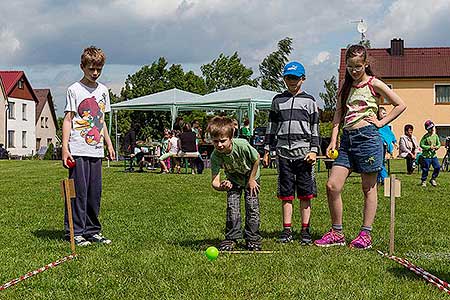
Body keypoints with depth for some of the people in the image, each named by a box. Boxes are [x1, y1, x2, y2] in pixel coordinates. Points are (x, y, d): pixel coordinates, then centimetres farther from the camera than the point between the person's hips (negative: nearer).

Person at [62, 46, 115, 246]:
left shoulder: (103, 90, 15)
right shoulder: (74, 90, -2)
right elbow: (68, 119, -5)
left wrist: (109, 145, 19)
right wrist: (65, 147, -12)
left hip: (96, 151, 6)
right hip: (78, 150, -6)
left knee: (95, 192, 8)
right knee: (79, 191, -5)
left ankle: (92, 231, 16)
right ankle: (75, 232, 2)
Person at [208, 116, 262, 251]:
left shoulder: (242, 145, -38)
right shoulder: (215, 156, -32)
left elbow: (257, 159, -18)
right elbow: (214, 181, -38)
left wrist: (251, 180, -12)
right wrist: (221, 186, -61)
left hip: (251, 176, -1)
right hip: (233, 180, 2)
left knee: (252, 206, -7)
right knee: (232, 207, -9)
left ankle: (252, 238, 5)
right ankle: (231, 238, 4)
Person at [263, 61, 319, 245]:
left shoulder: (309, 101, 8)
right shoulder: (278, 100, 13)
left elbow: (315, 128, 6)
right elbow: (271, 126, 15)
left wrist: (314, 150, -4)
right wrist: (267, 150, 10)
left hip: (303, 152, -1)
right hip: (283, 152, 2)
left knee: (305, 192, 0)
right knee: (286, 193, 3)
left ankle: (305, 230, 6)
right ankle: (287, 230, 8)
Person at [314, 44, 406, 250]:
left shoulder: (374, 84, 1)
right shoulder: (345, 86, 16)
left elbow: (400, 105, 2)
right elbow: (338, 114, 13)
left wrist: (381, 122, -3)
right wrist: (333, 140, 3)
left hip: (367, 136, -5)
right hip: (347, 138, 5)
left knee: (368, 189, 3)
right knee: (332, 186, -3)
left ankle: (365, 235, 9)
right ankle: (337, 233, 8)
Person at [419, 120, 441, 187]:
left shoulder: (435, 136, 7)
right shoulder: (425, 137, -9)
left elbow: (439, 143, 12)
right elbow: (421, 145, -10)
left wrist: (437, 147, -10)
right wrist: (429, 147, -18)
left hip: (434, 155, 5)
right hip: (426, 156, -5)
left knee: (437, 167, 0)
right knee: (425, 169, 0)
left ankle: (433, 179, 17)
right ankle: (423, 181, 15)